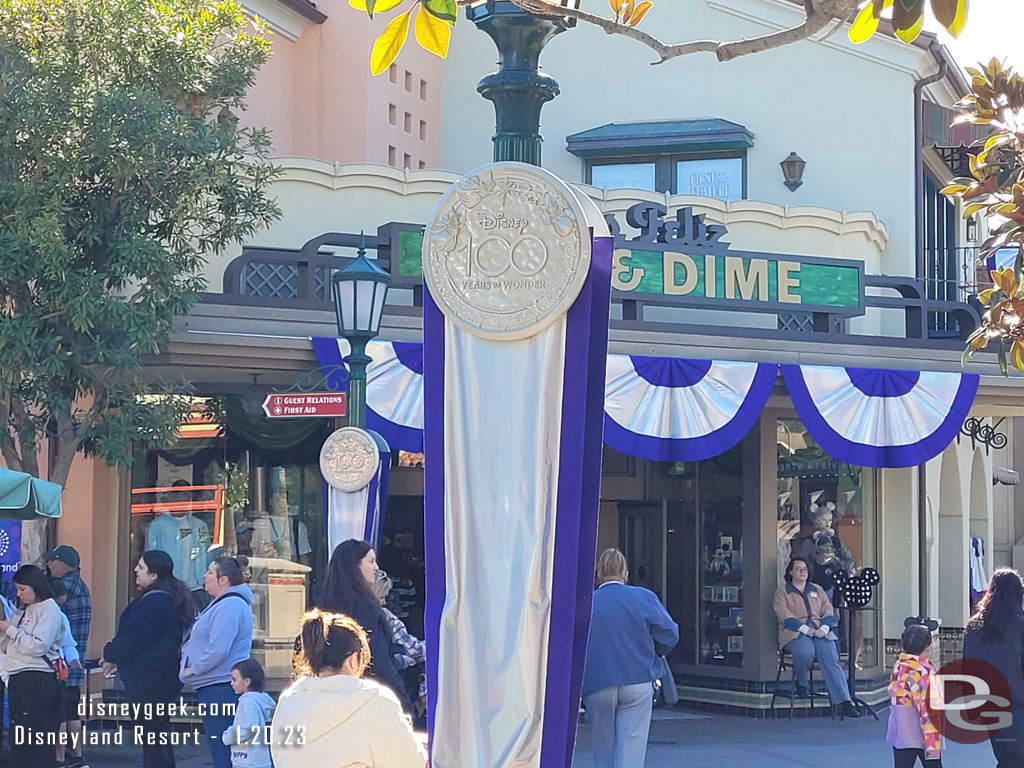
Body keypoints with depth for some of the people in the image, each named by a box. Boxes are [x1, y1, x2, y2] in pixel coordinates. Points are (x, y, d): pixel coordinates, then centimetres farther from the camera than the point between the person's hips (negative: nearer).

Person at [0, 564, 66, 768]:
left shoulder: (49, 610, -5)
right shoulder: (22, 611, 18)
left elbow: (38, 646, -17)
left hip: (38, 680, -9)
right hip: (18, 679, 9)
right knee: (18, 740, 10)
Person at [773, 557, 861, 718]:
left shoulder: (817, 590, 26)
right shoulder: (782, 592, 13)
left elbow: (828, 611, 15)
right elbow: (785, 616, -3)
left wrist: (824, 627, -7)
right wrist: (804, 628, -17)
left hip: (820, 630, 3)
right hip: (795, 632, -3)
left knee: (831, 659, -24)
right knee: (806, 651, -38)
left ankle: (844, 703, -32)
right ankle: (800, 684, -8)